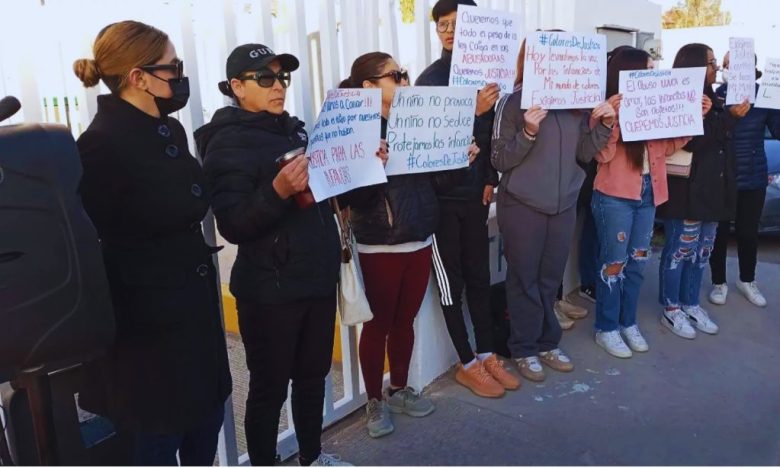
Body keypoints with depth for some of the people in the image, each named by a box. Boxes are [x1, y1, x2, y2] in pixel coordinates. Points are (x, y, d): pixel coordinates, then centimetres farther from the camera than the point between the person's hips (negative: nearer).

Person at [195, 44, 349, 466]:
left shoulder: (295, 129, 11)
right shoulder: (228, 144, -10)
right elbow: (234, 226, -19)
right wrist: (278, 191, -35)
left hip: (318, 278, 7)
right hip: (269, 290, -7)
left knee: (313, 375, 19)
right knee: (269, 387, 6)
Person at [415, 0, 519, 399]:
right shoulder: (430, 79, -8)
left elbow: (489, 132, 10)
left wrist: (490, 179, 6)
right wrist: (471, 111, -27)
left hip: (474, 194, 5)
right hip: (441, 196, -4)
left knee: (479, 276, 13)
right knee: (452, 283, 5)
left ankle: (487, 355, 27)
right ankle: (467, 364, 19)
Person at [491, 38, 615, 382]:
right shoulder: (514, 102, -11)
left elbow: (583, 154, 8)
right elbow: (499, 160, -12)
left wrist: (604, 125, -7)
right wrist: (528, 132, -26)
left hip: (564, 204, 5)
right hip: (523, 206, -5)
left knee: (551, 278, 15)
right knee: (525, 279, 6)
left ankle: (547, 343, 30)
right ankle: (525, 349, 20)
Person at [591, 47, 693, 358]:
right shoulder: (609, 106, -10)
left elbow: (667, 147, 12)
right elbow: (602, 155, -17)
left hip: (648, 193, 6)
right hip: (615, 197, -6)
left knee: (637, 262, 13)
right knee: (614, 263, 2)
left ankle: (628, 323, 28)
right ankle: (607, 328, 16)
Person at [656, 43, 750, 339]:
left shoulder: (709, 98, 15)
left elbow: (719, 141, 22)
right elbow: (694, 142, -20)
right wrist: (731, 117, -22)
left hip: (711, 189, 9)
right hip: (687, 190, -9)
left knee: (701, 251, 13)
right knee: (679, 251, -1)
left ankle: (691, 304, 25)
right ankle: (671, 309, 10)